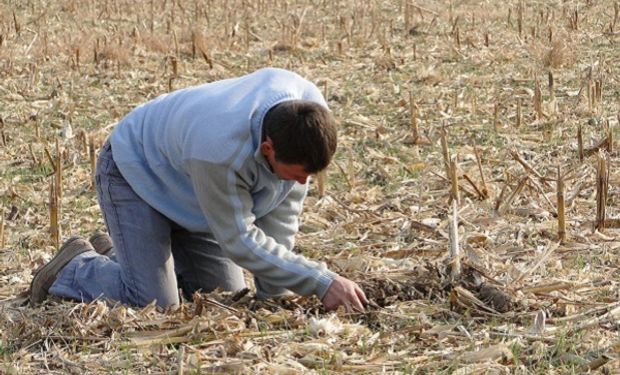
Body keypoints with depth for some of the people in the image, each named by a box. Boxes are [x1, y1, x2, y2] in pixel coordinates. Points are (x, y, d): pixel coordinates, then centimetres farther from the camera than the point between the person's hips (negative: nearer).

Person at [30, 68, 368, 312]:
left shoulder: (309, 106, -26)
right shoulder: (219, 149, -45)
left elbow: (284, 206, -15)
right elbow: (239, 240, -31)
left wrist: (273, 293, -15)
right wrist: (323, 283, -33)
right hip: (135, 172, -7)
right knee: (154, 303, -19)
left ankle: (116, 255, 27)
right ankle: (78, 267, 9)